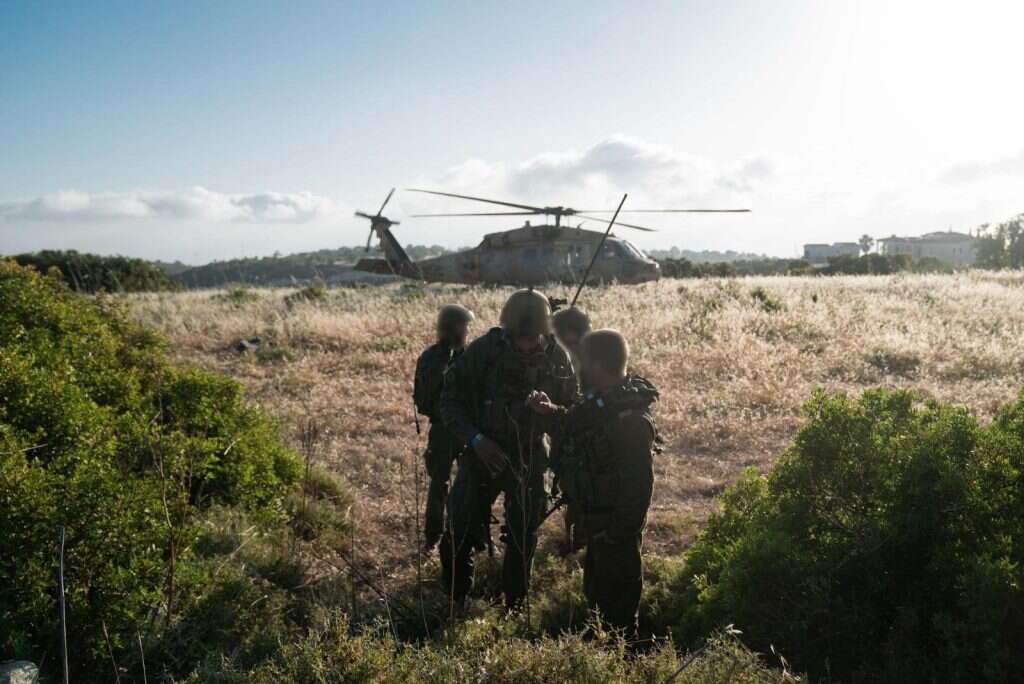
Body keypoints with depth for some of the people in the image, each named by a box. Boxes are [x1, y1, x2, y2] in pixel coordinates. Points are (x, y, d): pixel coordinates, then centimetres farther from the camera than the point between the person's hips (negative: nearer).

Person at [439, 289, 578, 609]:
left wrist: (551, 410, -26)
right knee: (458, 537, -3)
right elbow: (450, 398, -7)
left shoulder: (557, 358, -10)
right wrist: (476, 439, -18)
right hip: (483, 453, -1)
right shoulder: (483, 350, -16)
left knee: (523, 541, 11)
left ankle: (514, 609, 33)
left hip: (529, 458, 2)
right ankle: (456, 605, 21)